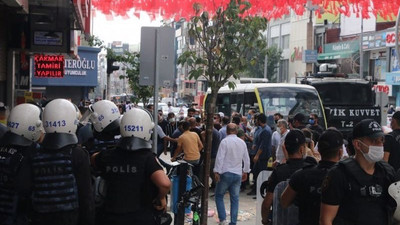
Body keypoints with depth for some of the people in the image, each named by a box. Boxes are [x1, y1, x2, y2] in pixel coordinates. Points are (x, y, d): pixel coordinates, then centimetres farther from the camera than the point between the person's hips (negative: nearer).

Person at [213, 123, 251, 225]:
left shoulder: (224, 141, -9)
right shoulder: (242, 142, 7)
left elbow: (220, 158, -13)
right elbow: (246, 159, 12)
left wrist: (217, 172, -9)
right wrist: (245, 171, 23)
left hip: (226, 173, -4)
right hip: (238, 174, 4)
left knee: (219, 196, 8)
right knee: (235, 198, 9)